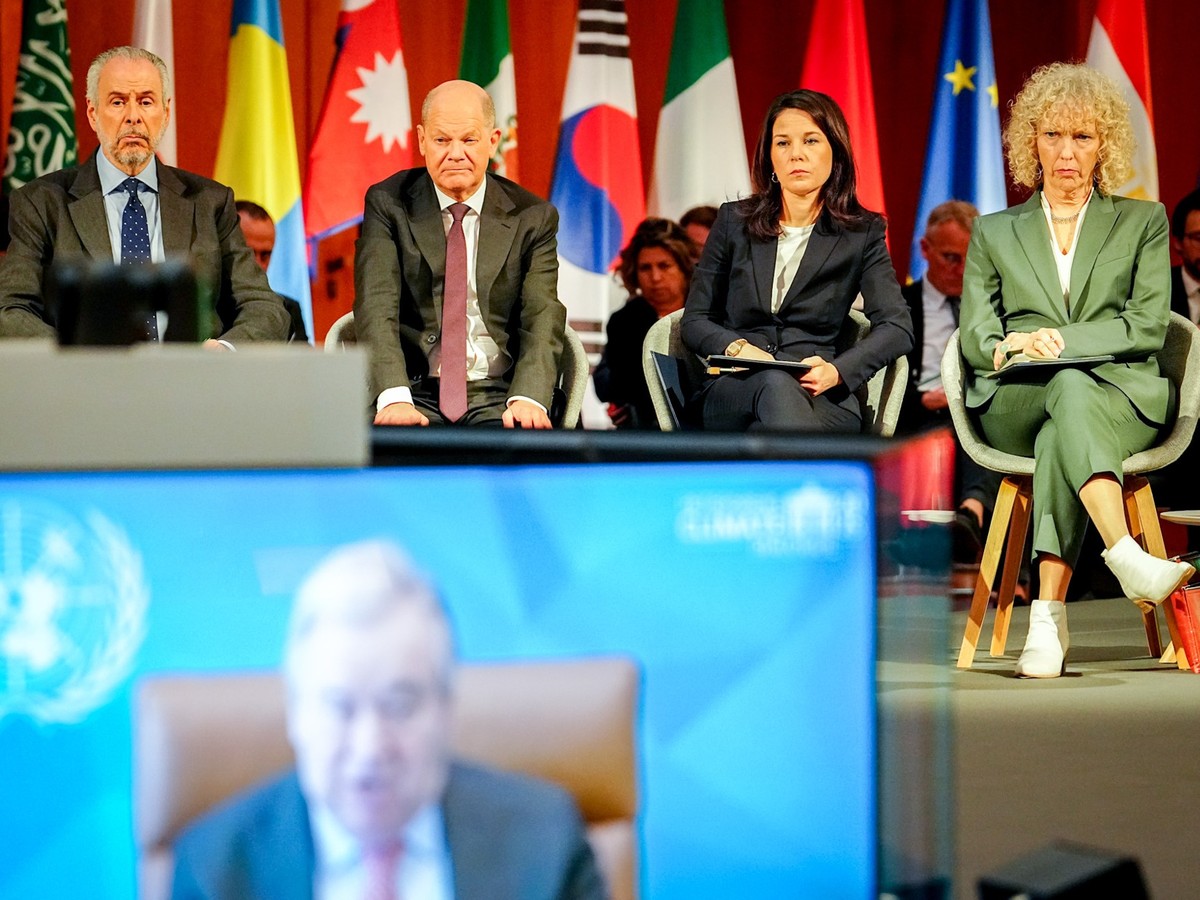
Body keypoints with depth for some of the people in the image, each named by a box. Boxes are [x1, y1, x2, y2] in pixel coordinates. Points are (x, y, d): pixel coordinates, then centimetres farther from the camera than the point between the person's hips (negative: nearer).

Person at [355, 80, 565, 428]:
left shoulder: (533, 217, 7)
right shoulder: (388, 204, 4)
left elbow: (541, 319, -2)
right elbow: (377, 308, -8)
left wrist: (528, 399, -22)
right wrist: (394, 398, -25)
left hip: (496, 398, 1)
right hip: (416, 391, 0)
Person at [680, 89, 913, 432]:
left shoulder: (862, 233, 10)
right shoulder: (734, 221, 14)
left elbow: (897, 328, -1)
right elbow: (695, 320, 13)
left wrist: (837, 371, -21)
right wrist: (737, 349, -12)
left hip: (820, 398, -1)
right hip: (733, 389, 1)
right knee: (775, 383, -39)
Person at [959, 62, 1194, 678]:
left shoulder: (1142, 222, 18)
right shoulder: (994, 232, 24)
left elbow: (1147, 326, 3)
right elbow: (974, 335, 12)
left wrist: (1062, 342, -12)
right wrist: (1010, 346, -14)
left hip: (1124, 396, -1)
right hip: (1015, 403, 1)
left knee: (1061, 432, -38)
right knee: (1070, 391, -38)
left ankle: (1049, 614, -50)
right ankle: (1129, 561, -57)